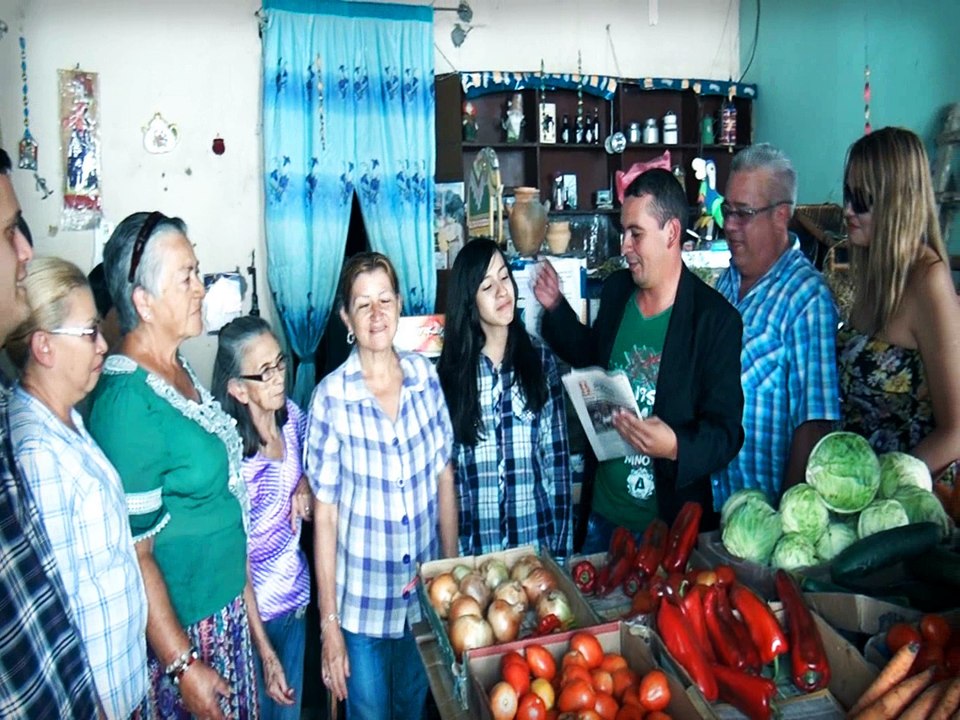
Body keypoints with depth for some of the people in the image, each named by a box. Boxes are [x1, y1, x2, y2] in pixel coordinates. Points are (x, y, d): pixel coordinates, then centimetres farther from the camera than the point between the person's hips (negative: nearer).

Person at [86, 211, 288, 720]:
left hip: (227, 606, 8)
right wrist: (184, 666, -17)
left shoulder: (179, 369, 1)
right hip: (179, 628, -8)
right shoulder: (127, 402, -25)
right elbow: (132, 553, -22)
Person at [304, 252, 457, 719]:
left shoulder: (425, 376, -7)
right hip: (361, 605, -3)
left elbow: (444, 478, 2)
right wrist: (329, 622, -9)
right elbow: (324, 514, -13)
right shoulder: (331, 397, -17)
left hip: (424, 596, 3)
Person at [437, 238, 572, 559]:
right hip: (475, 540, 0)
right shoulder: (451, 369, -2)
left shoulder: (541, 360, -1)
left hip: (536, 536, 0)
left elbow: (557, 459, -1)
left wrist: (562, 545, -3)